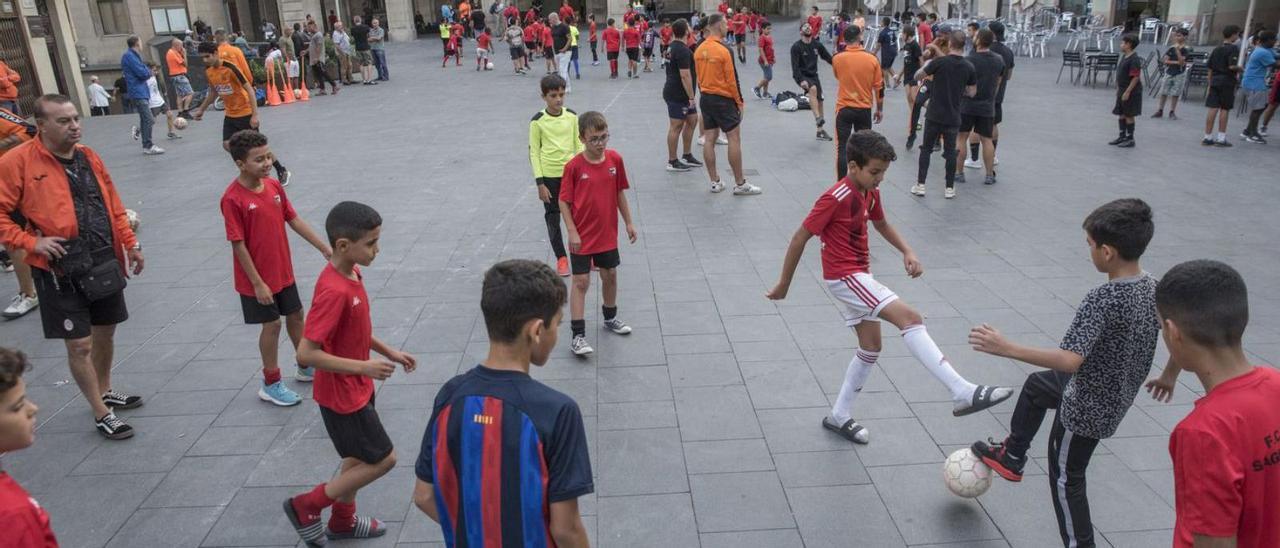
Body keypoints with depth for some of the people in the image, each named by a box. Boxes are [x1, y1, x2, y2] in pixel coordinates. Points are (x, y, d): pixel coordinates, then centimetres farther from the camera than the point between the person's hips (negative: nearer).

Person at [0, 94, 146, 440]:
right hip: (59, 270, -6)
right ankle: (101, 414, 16)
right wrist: (32, 242, -18)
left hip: (104, 262, 6)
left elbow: (113, 206, 14)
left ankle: (105, 391, 40)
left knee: (105, 332, 18)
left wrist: (130, 244, 13)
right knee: (79, 344, 1)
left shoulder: (87, 156, 7)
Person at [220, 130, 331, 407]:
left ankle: (306, 367, 38)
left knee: (295, 315, 17)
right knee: (272, 324, 4)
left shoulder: (274, 186, -3)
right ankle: (270, 384, 22)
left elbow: (294, 219, 6)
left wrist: (324, 247, 4)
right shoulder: (233, 199, -22)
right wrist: (258, 283, -18)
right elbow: (238, 245, -19)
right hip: (258, 278, -6)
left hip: (283, 270, 6)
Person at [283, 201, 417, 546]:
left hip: (356, 387, 9)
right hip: (342, 394, -9)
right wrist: (363, 367, -28)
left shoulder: (352, 273, -1)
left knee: (360, 456, 22)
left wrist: (390, 352, 7)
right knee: (383, 459, 2)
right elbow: (306, 353, -30)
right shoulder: (334, 291, -30)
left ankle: (343, 520, 41)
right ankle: (306, 506, 15)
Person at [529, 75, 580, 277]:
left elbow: (579, 145, 8)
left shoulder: (572, 116, 0)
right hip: (549, 175, -2)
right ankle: (561, 258, 18)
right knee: (552, 217, 6)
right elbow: (534, 152, -4)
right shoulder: (538, 121, -7)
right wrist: (540, 183, -8)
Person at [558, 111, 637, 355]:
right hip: (582, 238, -4)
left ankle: (610, 318, 40)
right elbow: (563, 201, -10)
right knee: (581, 282, -1)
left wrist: (628, 222, 9)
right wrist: (572, 232, -15)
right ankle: (578, 335, 4)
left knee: (610, 276, 18)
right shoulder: (574, 166, -15)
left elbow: (619, 193, 7)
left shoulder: (615, 159, -4)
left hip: (608, 233, 4)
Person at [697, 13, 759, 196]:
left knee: (709, 139, 8)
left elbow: (698, 76, 10)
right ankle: (740, 184, 1)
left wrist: (705, 91, 18)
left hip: (706, 98, 7)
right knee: (734, 138, -1)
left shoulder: (699, 50, 4)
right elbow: (732, 79, -14)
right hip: (723, 99, -7)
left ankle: (715, 182, 13)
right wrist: (740, 102, -5)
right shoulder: (724, 50, -15)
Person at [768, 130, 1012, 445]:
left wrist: (907, 251, 8)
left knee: (871, 347, 13)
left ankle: (839, 417, 25)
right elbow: (799, 239, -16)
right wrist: (784, 285, -11)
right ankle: (964, 393, -23)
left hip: (859, 276, 10)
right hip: (844, 276, -10)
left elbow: (881, 223, 25)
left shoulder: (870, 192, 6)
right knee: (911, 318, -20)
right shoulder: (835, 198, -20)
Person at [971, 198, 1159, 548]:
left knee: (1065, 479, 13)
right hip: (1120, 395, 9)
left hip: (1086, 407, -9)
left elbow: (1069, 360, -42)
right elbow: (1151, 339, 8)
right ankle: (1011, 457, 45)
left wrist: (1005, 348, -39)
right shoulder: (1153, 288, -8)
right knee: (1036, 386, 29)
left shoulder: (1101, 300, -34)